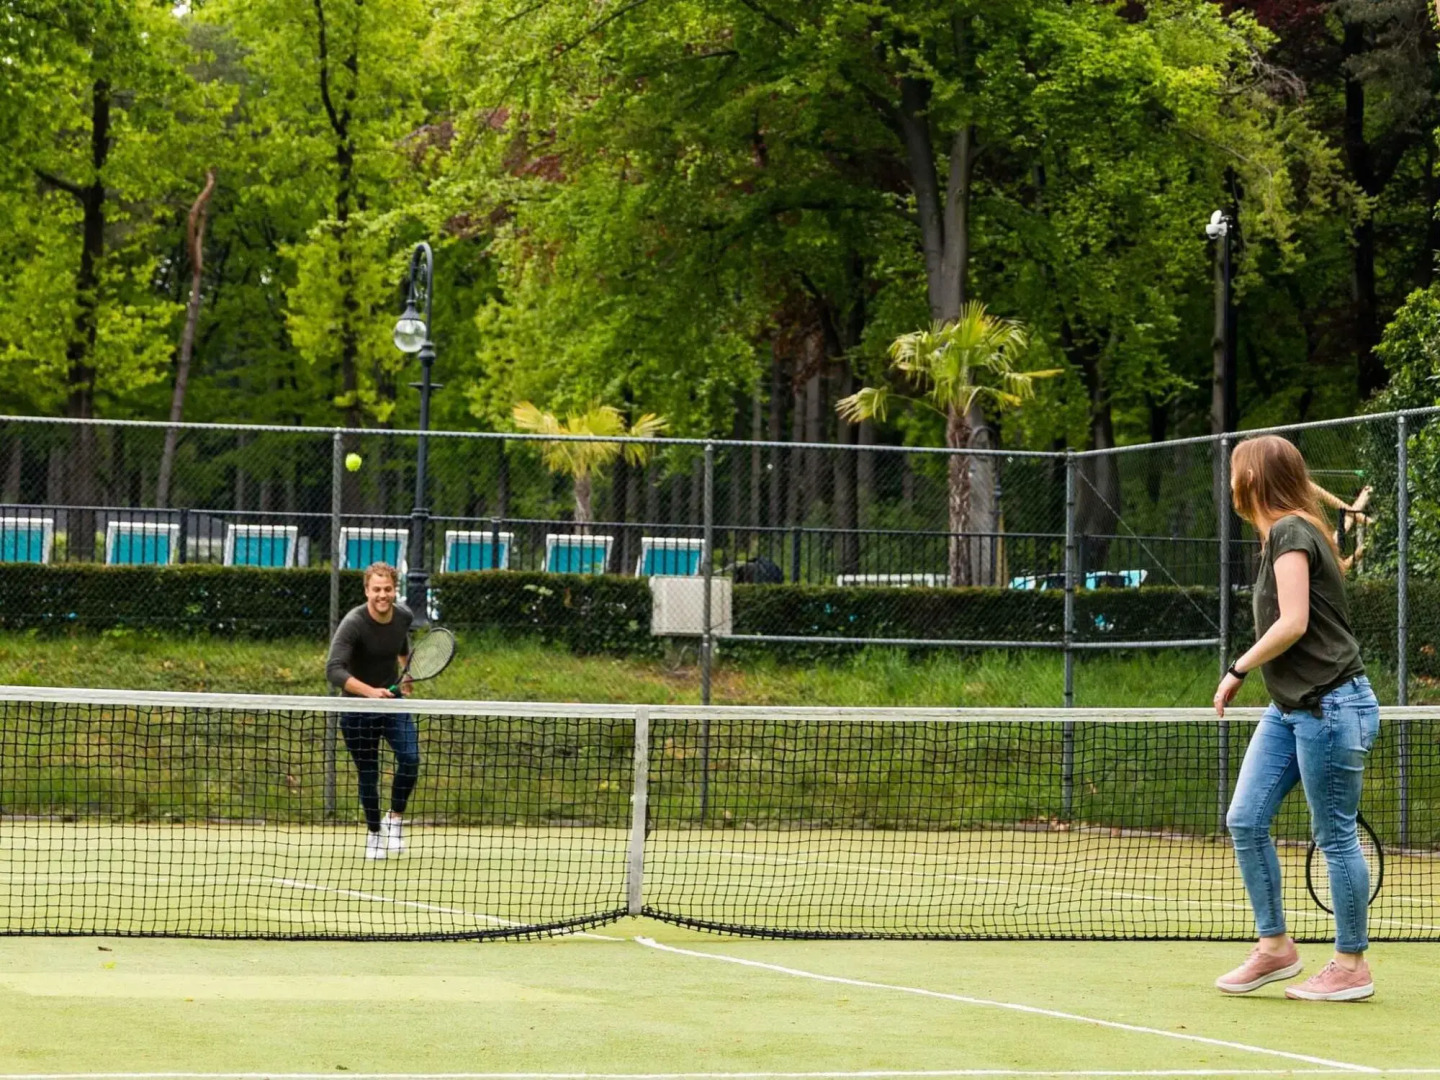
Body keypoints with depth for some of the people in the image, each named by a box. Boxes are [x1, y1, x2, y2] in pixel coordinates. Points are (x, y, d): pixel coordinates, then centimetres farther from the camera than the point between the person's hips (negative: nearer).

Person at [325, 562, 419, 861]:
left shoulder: (403, 616, -6)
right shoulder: (354, 623, -24)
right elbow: (334, 670, -35)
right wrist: (369, 691, -46)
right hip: (358, 709, -3)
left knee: (410, 759, -17)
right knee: (368, 774, 5)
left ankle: (395, 818, 5)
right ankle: (374, 832, 28)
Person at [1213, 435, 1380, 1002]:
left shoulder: (1292, 532, -13)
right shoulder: (1277, 536, 15)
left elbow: (1293, 623, -19)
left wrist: (1237, 670, -10)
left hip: (1329, 705, -10)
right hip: (1288, 709, 10)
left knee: (1335, 835, -2)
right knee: (1245, 821, 4)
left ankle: (1351, 966, 7)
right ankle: (1274, 947, 12)